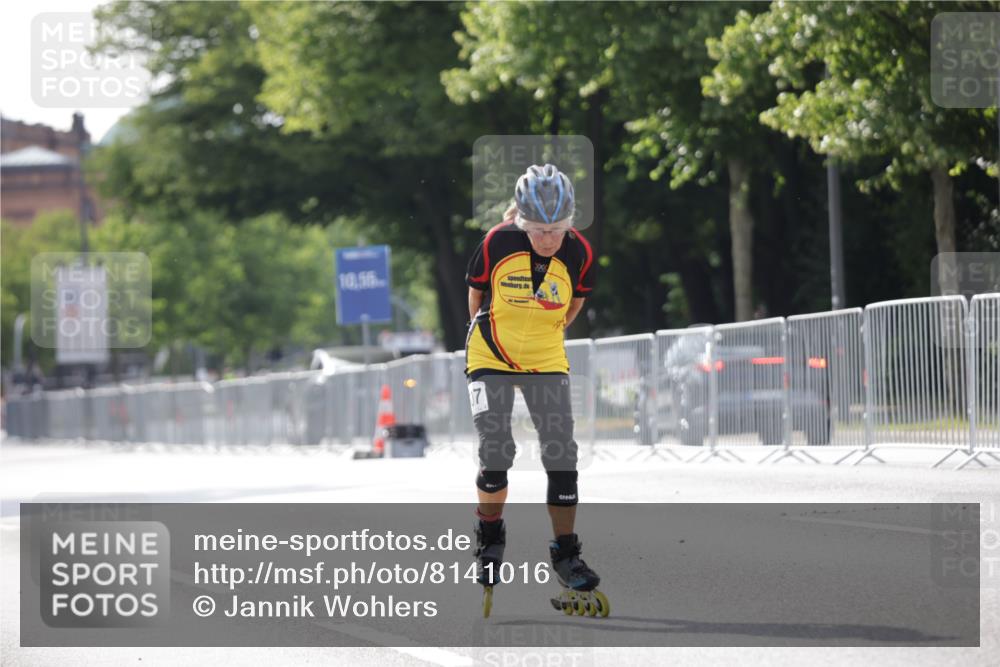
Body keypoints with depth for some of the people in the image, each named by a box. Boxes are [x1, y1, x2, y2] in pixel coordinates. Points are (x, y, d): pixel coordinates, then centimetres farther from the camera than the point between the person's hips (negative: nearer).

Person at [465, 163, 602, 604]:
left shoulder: (579, 253, -13)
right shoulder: (496, 244, -18)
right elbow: (476, 290, 1)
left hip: (547, 361, 2)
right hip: (491, 359, -2)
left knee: (562, 454, -6)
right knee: (495, 452, -12)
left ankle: (565, 554, 6)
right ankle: (490, 539, 13)